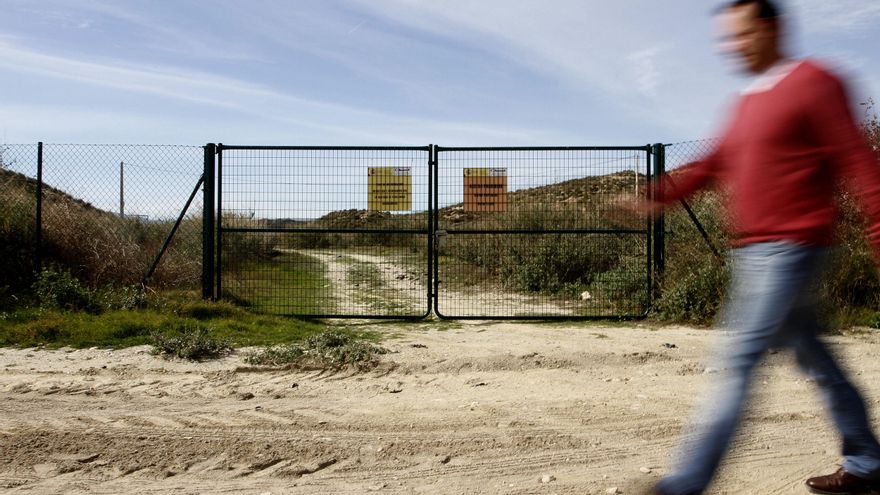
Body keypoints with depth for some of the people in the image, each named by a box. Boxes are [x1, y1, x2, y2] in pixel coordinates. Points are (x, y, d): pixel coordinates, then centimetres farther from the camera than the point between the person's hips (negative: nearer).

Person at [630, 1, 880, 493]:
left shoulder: (813, 82, -7)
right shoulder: (747, 101, 17)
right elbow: (714, 163, 16)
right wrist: (660, 196, 3)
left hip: (790, 247, -8)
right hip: (754, 251, 9)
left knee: (736, 363, -10)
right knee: (813, 357, 16)